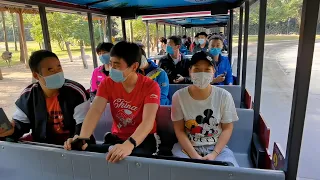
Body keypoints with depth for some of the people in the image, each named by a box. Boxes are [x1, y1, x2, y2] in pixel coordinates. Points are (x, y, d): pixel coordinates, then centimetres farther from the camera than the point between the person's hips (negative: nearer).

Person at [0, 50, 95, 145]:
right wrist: (11, 130, -15)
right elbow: (20, 123, 8)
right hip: (42, 146, 4)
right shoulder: (28, 95, -4)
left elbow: (84, 125, -17)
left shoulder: (76, 92, -17)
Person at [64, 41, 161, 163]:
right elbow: (95, 111, -18)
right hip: (116, 137, 4)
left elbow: (148, 121, -31)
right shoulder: (107, 83, -4)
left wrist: (129, 145, -50)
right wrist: (82, 138, -37)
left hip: (144, 139, -3)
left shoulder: (150, 86, -18)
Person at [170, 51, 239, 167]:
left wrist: (214, 154, -12)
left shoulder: (224, 96, -7)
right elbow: (179, 130, -5)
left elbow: (227, 129, 0)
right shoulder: (179, 96, -9)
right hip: (187, 146, 0)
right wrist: (195, 156, -15)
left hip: (217, 147, 1)